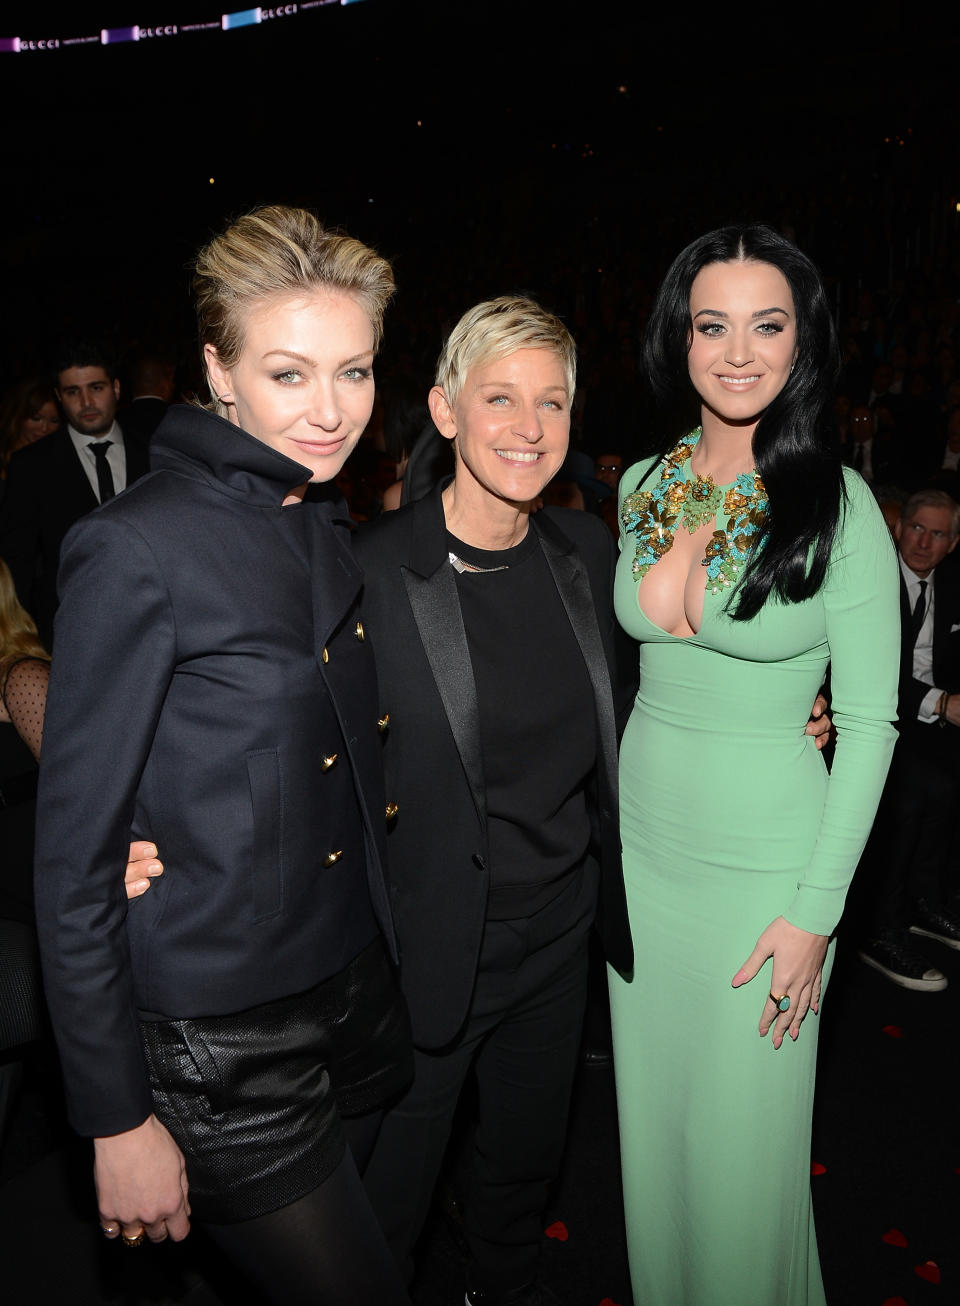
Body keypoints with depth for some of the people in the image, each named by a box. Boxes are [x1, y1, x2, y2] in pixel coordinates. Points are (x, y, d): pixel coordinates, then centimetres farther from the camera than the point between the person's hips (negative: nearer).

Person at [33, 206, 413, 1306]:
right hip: (220, 1040, -6)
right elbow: (73, 859, -15)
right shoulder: (135, 552, -19)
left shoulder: (328, 525, 4)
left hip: (360, 995, 7)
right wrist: (115, 1120, -11)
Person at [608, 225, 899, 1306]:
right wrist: (603, 817, 9)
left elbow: (869, 722, -11)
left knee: (743, 1142, 12)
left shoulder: (839, 507, -14)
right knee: (650, 1116, 21)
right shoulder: (643, 485, 0)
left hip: (764, 865, -4)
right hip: (640, 845, 5)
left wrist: (817, 909, -12)